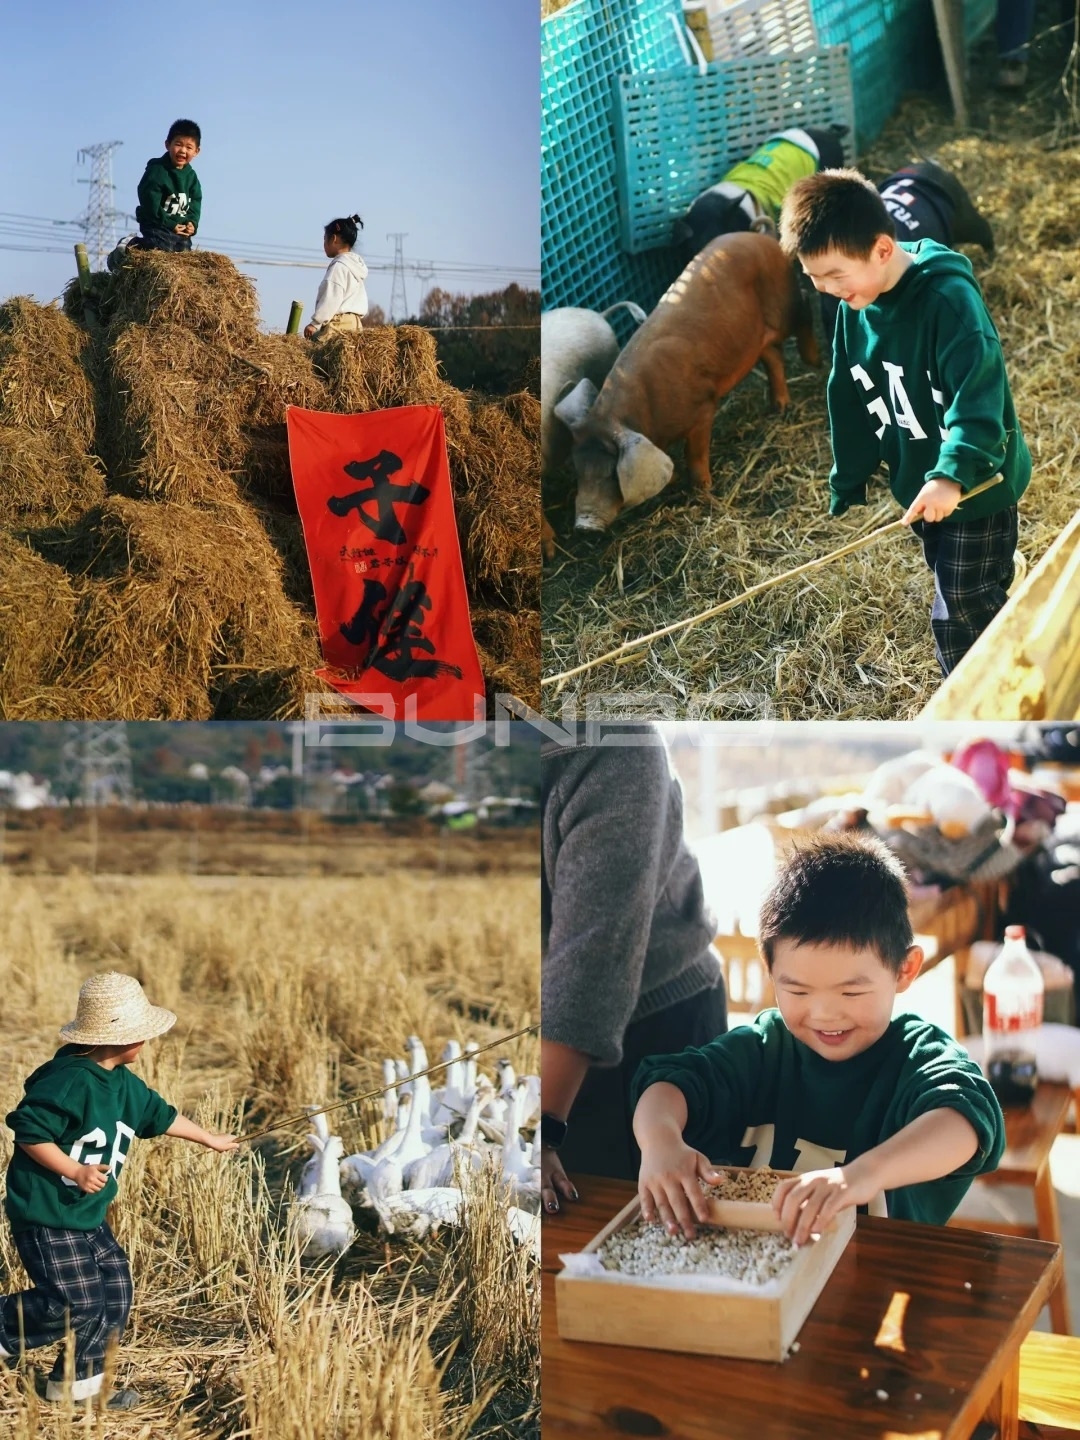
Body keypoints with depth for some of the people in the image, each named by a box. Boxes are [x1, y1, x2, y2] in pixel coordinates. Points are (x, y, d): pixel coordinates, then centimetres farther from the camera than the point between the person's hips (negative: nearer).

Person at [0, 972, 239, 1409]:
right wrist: (76, 1171, -26)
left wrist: (210, 1139, 29)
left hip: (89, 1215, 10)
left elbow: (159, 1115, 21)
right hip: (47, 1214, -9)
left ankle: (77, 1382, 22)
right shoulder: (69, 1080, -23)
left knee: (115, 1294, 10)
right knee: (76, 1305, -7)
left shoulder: (124, 1084, 6)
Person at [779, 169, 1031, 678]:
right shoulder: (854, 310, -2)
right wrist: (847, 491, 14)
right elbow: (850, 406, 9)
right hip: (920, 488, 7)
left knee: (959, 617, -1)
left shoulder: (948, 296, -25)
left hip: (977, 488, -7)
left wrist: (953, 472, -48)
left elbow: (979, 391, -36)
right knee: (966, 606, 20)